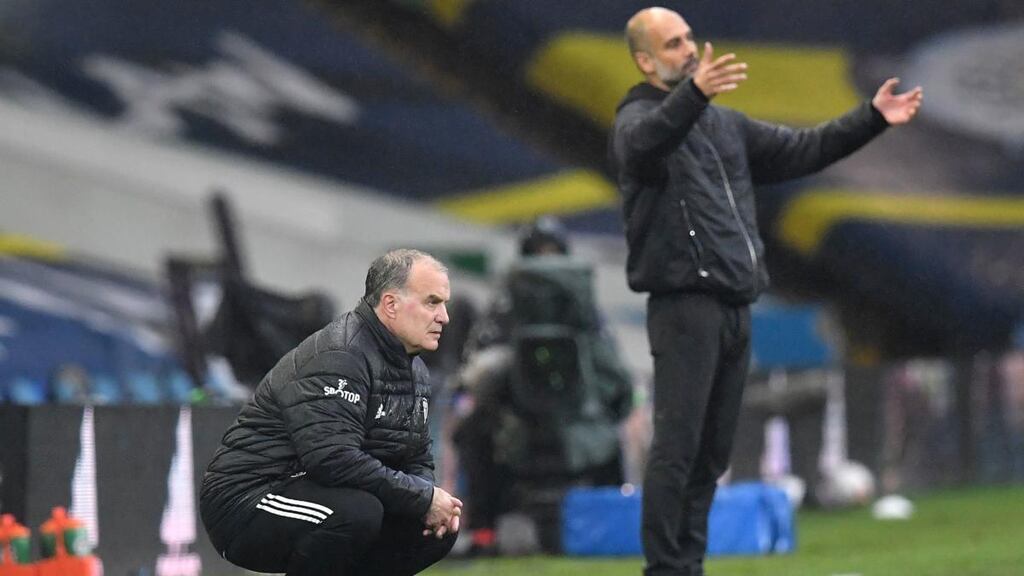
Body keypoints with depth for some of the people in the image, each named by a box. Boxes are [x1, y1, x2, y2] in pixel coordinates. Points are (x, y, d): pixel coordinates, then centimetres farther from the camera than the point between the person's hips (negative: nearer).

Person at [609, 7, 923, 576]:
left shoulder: (725, 124, 21)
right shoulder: (638, 119, -4)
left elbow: (800, 150, 22)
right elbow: (645, 141, -29)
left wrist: (872, 118, 11)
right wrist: (694, 93, -49)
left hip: (735, 309, 8)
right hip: (684, 308, -8)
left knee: (713, 452, 9)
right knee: (677, 448, -11)